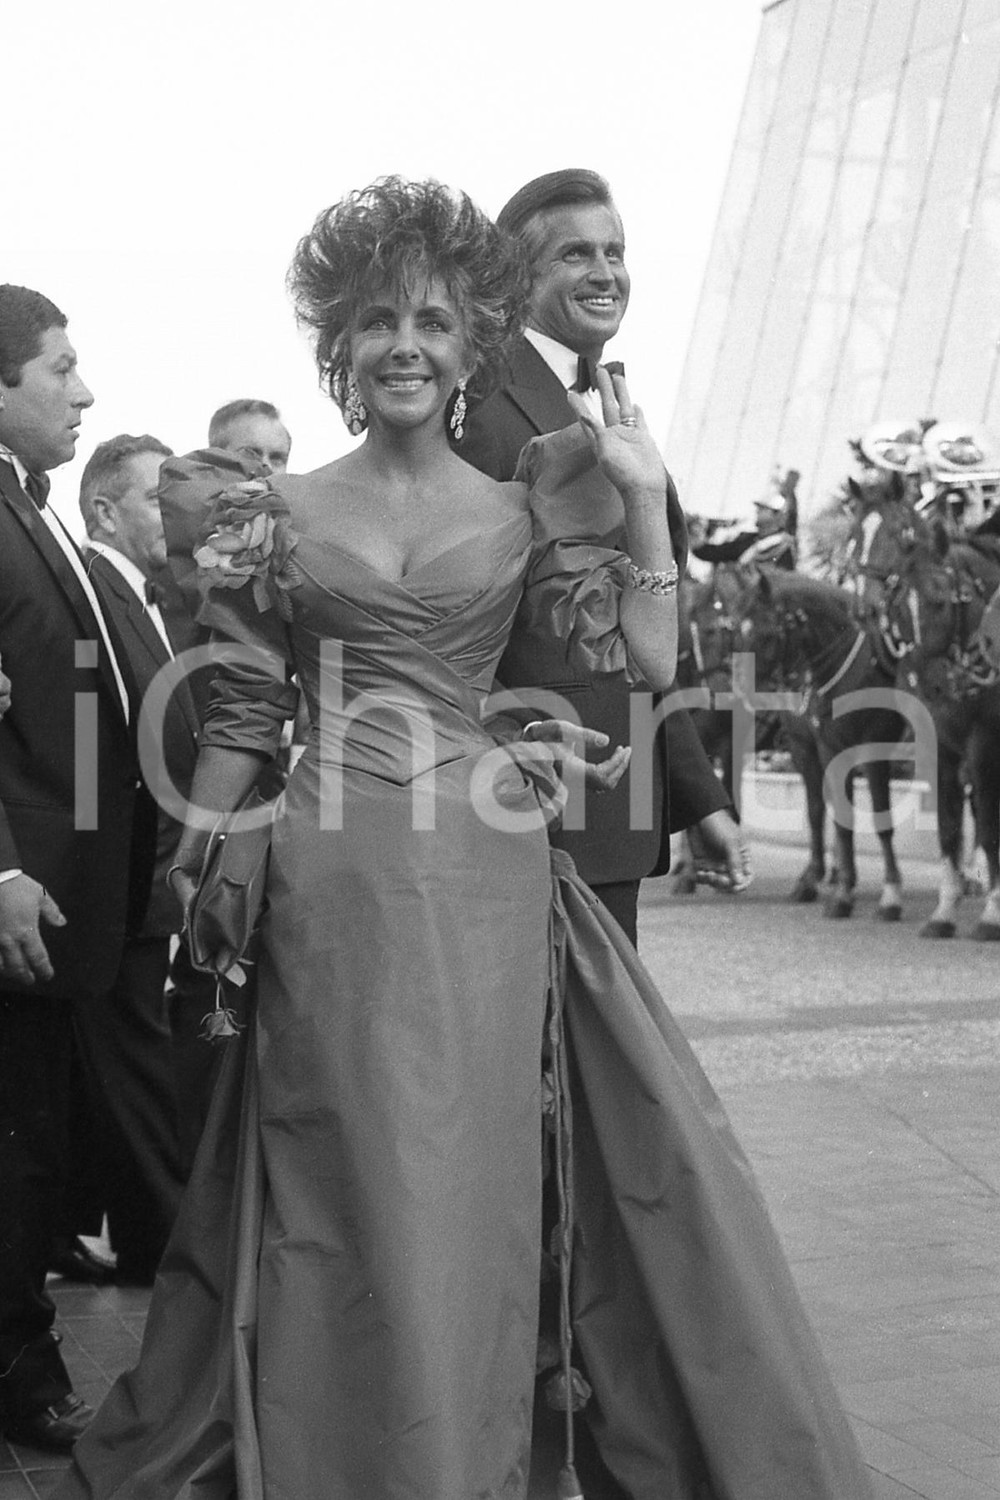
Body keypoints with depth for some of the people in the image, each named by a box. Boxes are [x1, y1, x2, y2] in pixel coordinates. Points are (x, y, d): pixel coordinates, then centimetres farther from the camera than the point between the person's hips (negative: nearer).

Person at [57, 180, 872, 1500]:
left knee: (478, 1179, 5)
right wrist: (195, 872, 9)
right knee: (363, 1184, 1)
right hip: (339, 882, -1)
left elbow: (647, 662, 1)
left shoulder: (526, 511, 8)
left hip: (489, 885, 1)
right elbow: (244, 713, 10)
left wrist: (644, 497, -4)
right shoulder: (280, 512, 6)